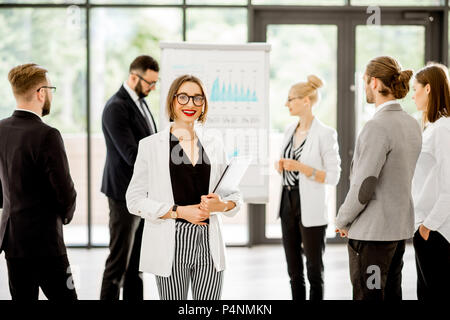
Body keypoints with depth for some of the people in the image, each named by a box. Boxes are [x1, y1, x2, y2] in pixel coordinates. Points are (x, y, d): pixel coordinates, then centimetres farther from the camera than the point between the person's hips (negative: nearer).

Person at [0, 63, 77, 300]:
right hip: (43, 239, -8)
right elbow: (65, 191, -16)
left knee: (23, 297, 13)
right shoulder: (47, 136, -19)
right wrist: (65, 215, 4)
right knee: (64, 297, 1)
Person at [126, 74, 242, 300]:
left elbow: (234, 194, 15)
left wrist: (221, 204, -8)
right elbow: (135, 200, -3)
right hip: (172, 245, -3)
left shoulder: (214, 144, 11)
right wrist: (179, 211, -13)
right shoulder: (151, 146, 1)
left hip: (209, 242, 3)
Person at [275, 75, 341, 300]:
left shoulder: (325, 134, -12)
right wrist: (281, 166, -3)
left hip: (311, 209, -7)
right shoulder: (290, 130, 9)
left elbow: (333, 177, -13)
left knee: (314, 270, 3)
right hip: (288, 203, 7)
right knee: (294, 270, 13)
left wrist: (302, 168, -23)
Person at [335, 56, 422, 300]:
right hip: (400, 227, 9)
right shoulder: (412, 124, 8)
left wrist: (342, 221, -6)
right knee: (392, 294, 16)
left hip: (371, 231, -9)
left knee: (368, 295, -1)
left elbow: (364, 184, -21)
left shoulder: (377, 126, -19)